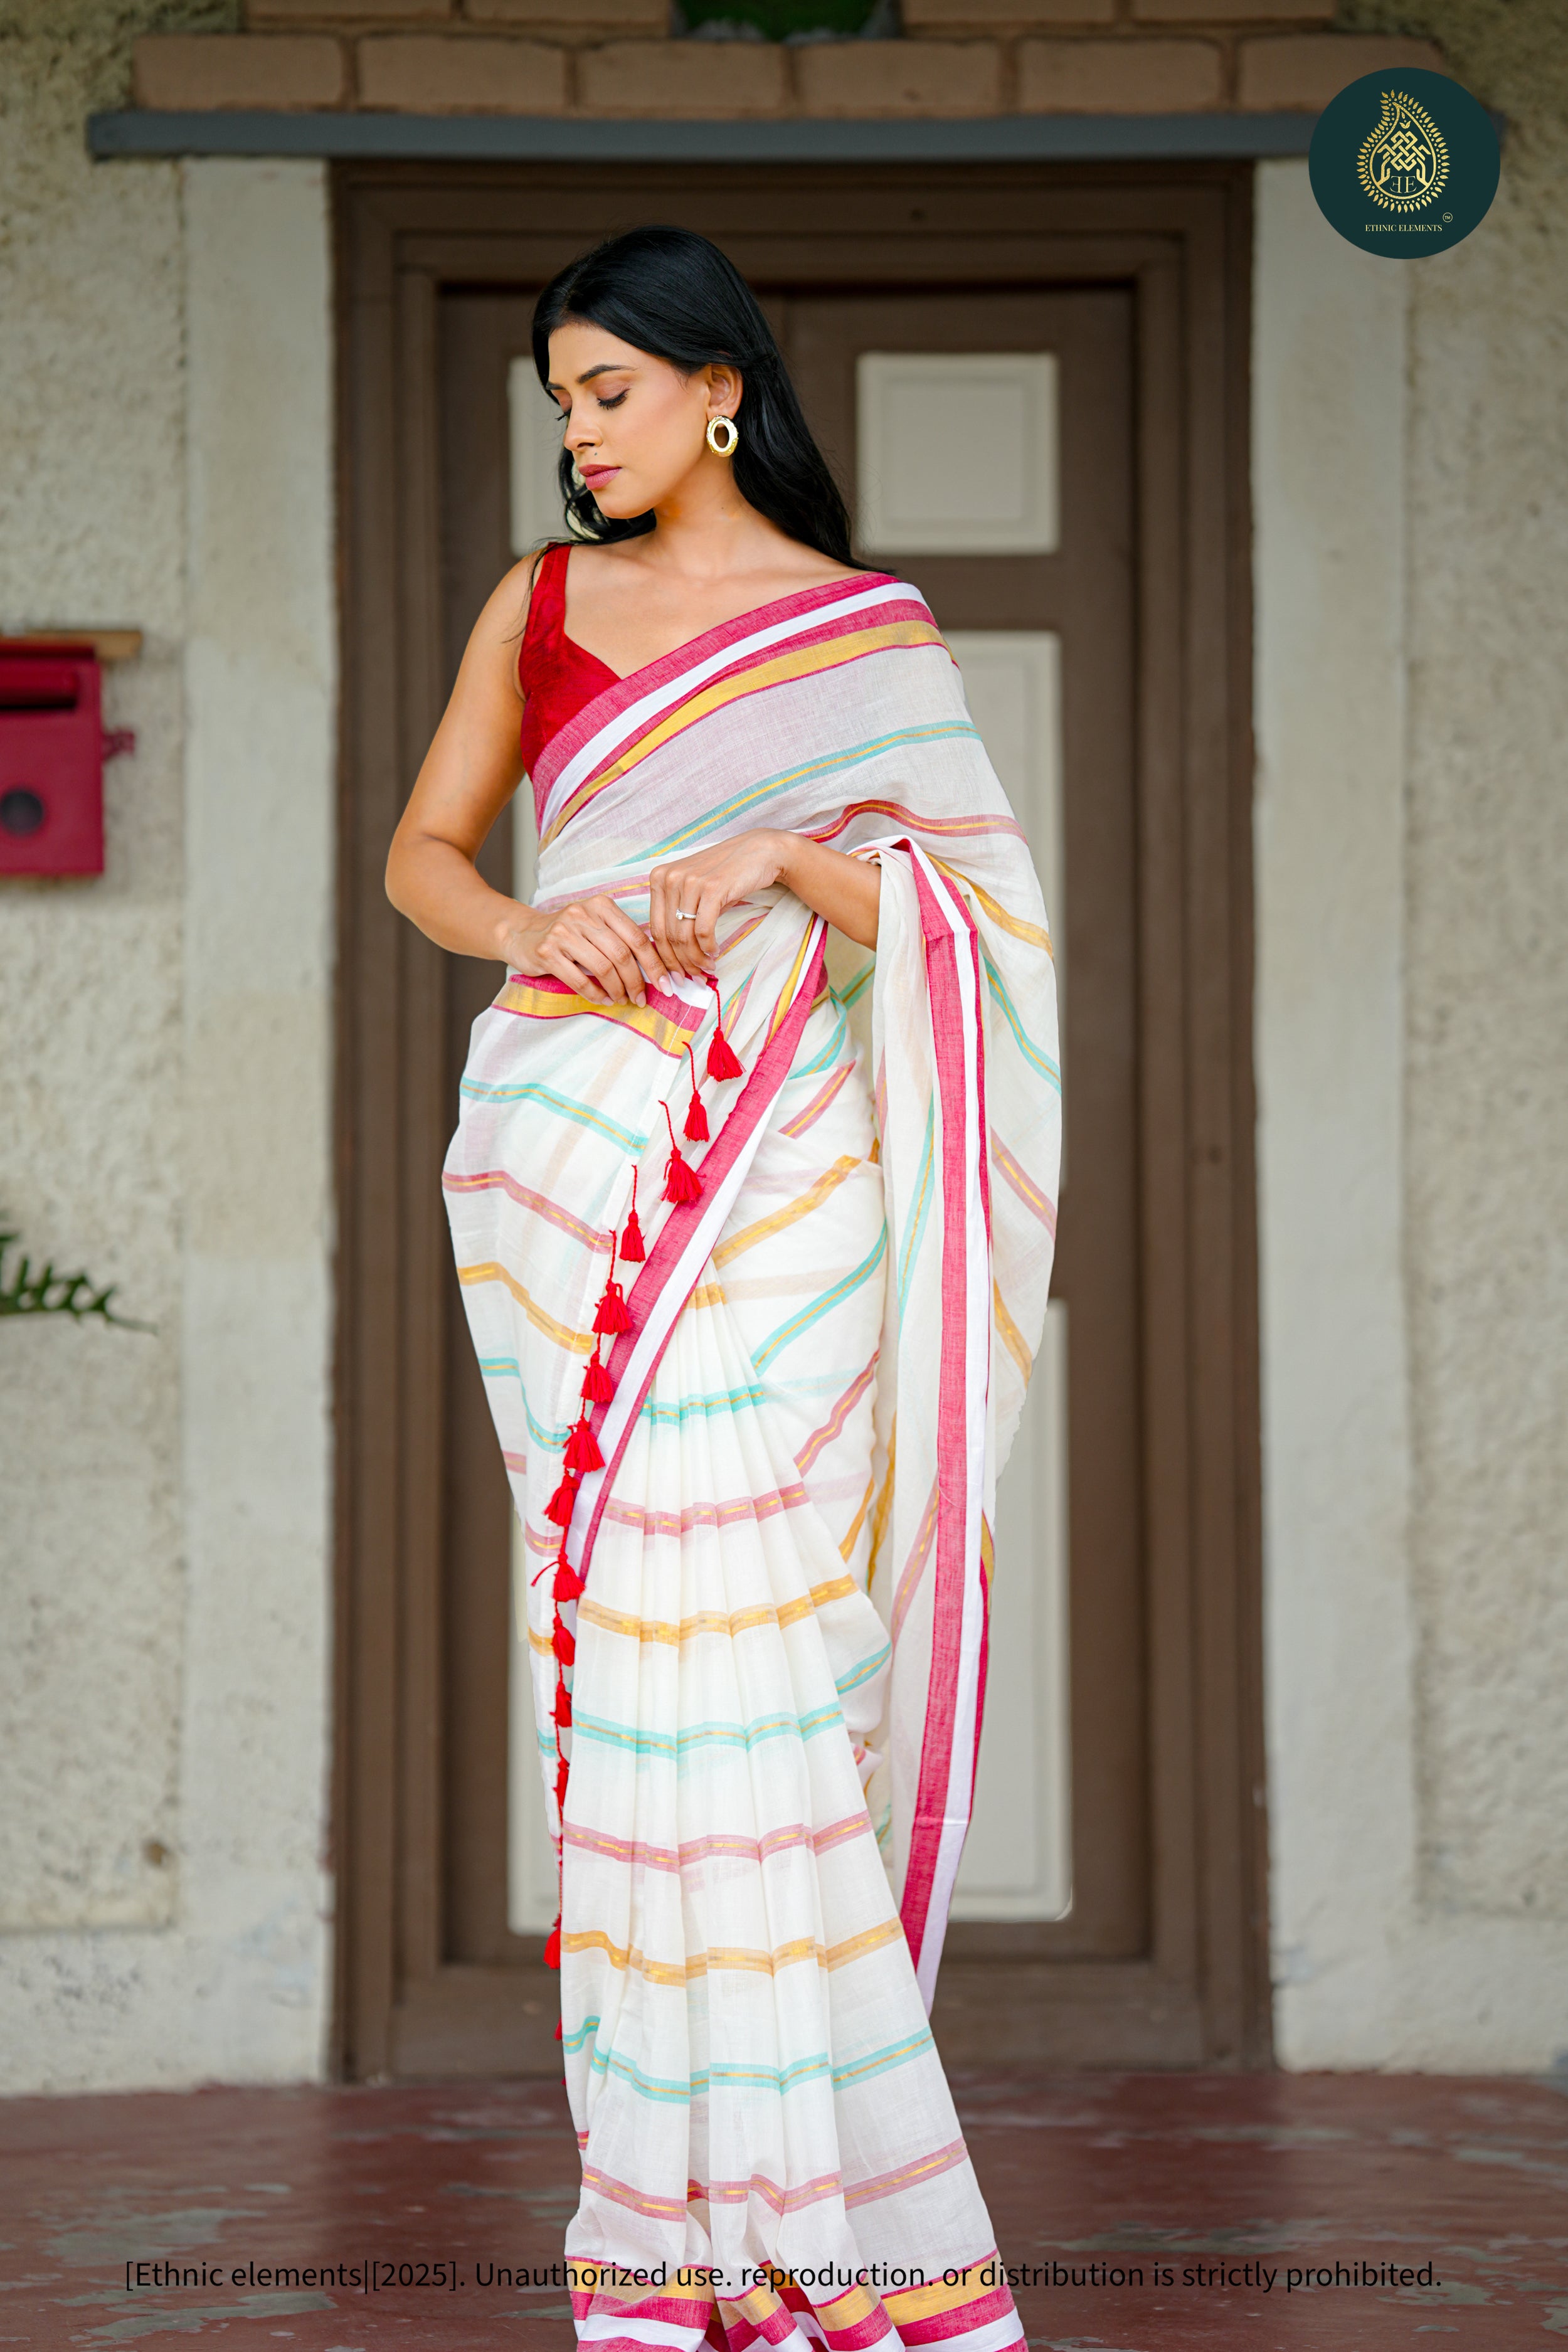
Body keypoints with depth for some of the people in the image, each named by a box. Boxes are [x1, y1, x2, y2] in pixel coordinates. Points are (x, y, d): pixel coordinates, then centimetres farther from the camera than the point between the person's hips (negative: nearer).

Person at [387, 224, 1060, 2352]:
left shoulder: (869, 632, 4)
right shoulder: (541, 604, 14)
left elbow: (963, 917, -1)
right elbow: (421, 853, 11)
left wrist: (778, 858, -18)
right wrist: (527, 928, -10)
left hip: (762, 1159, -3)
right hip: (554, 1150, 3)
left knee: (740, 1636, -11)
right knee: (616, 1637, 3)